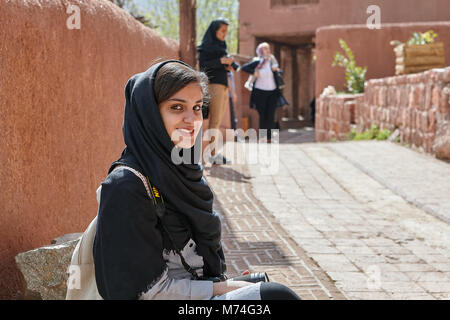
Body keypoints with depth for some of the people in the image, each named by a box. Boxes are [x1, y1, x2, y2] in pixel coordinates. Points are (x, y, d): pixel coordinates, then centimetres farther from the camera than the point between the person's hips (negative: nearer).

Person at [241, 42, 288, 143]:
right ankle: (262, 136, 8)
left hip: (272, 92, 2)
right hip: (260, 92, -2)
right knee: (262, 115, 0)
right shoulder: (257, 62, 0)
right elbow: (243, 67, -1)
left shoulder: (272, 61, 8)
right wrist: (253, 72, -11)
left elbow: (280, 72, 17)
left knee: (271, 115, -6)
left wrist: (277, 70, -4)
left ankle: (269, 136, -4)